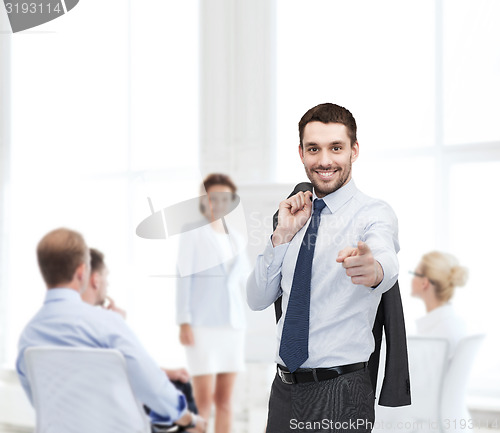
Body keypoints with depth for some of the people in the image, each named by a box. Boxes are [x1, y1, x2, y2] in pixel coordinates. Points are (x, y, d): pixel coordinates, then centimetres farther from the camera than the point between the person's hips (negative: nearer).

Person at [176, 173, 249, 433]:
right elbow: (183, 279, -7)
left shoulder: (235, 238, 16)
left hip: (232, 324, 5)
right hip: (202, 324, -5)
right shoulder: (193, 234, -1)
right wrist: (184, 322, -14)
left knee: (225, 399, 4)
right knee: (204, 399, -11)